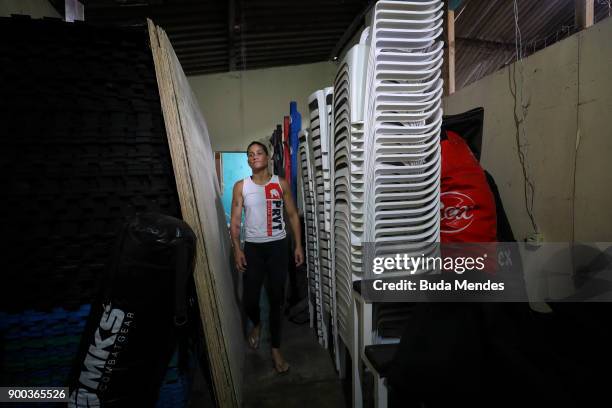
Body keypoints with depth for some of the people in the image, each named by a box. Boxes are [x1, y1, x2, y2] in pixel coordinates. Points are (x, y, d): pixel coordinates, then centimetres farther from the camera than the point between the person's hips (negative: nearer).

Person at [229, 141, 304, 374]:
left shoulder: (281, 184, 1)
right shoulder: (240, 187, 1)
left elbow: (293, 215, 4)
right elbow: (235, 220, 1)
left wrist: (298, 245, 0)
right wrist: (237, 249, -8)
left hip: (278, 246, 0)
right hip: (252, 247, 1)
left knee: (276, 298, 5)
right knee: (249, 298, 1)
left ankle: (275, 349, 21)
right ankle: (256, 324, 38)